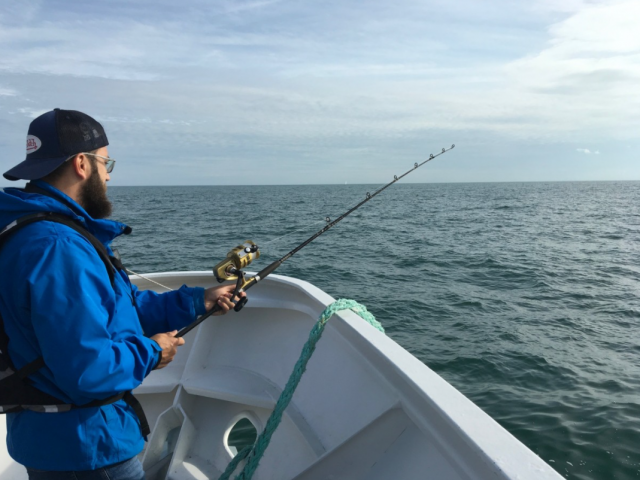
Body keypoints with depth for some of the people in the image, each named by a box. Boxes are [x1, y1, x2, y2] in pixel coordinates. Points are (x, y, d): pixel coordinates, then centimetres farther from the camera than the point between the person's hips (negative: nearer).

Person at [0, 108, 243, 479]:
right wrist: (150, 352, -14)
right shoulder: (58, 248, -28)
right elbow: (87, 370, -32)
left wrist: (197, 301, 7)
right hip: (84, 448, -9)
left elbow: (119, 308, 8)